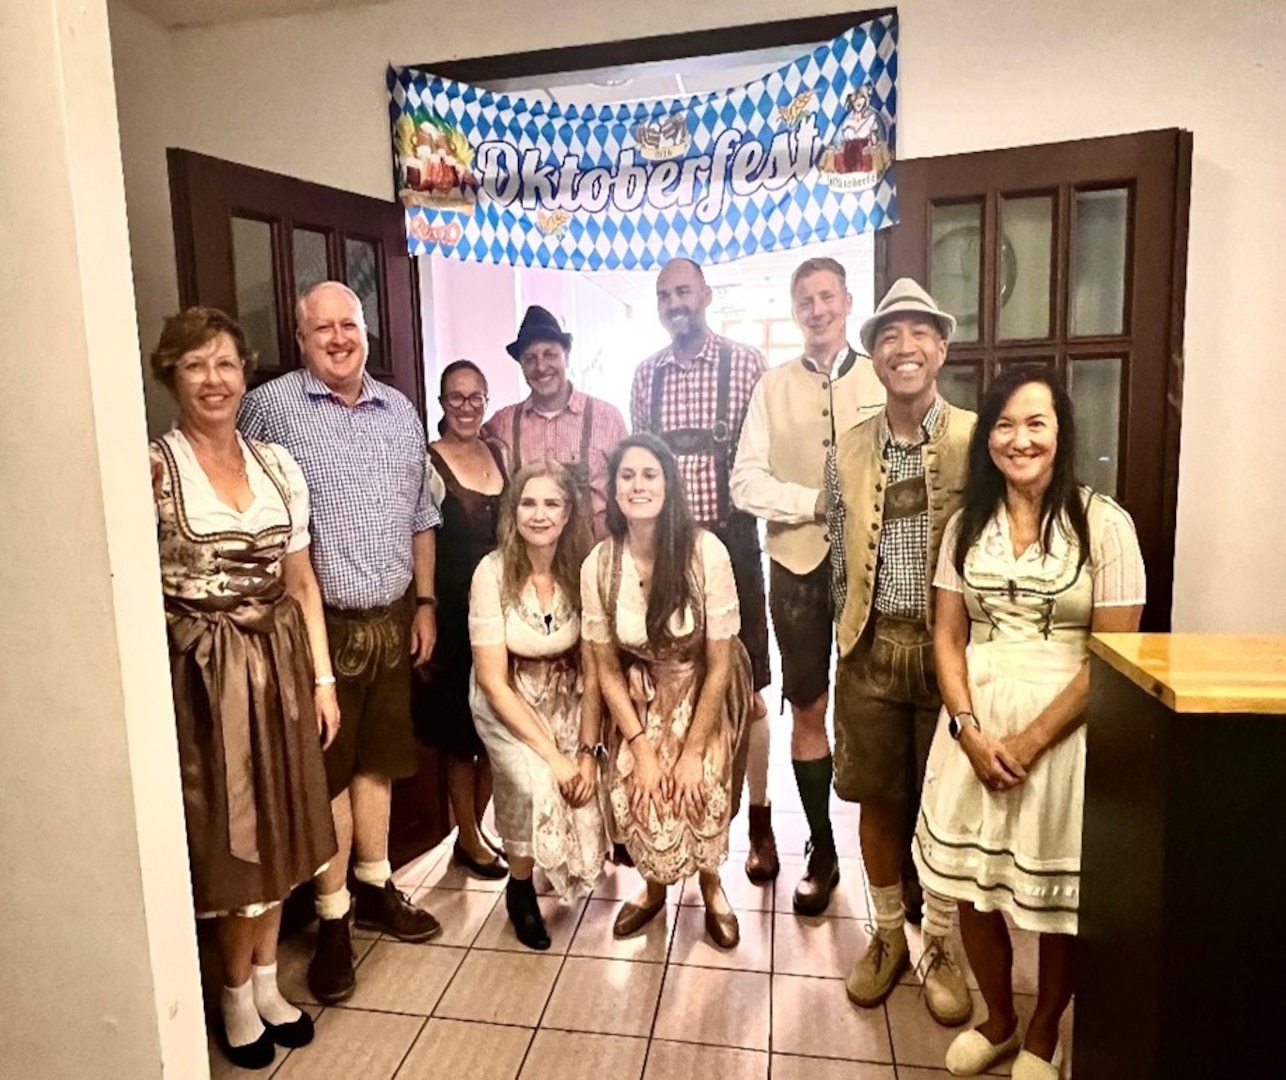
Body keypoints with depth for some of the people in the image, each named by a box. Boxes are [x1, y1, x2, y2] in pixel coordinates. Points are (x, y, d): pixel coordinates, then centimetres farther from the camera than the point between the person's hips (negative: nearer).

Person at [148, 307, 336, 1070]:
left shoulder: (279, 464, 5)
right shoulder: (154, 467, -9)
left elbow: (302, 580, 8)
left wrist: (322, 677, 7)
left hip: (280, 664, 4)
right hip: (203, 673, -4)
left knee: (277, 827, 15)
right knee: (226, 834, 9)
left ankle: (267, 983, 36)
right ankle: (238, 997, 32)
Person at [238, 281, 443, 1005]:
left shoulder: (400, 411, 9)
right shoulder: (271, 408, -8)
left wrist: (426, 602, 12)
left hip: (392, 619, 5)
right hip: (321, 623, -5)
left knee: (378, 760, 17)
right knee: (328, 771, 5)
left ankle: (376, 887, 34)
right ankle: (333, 918, 20)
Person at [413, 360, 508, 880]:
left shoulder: (497, 453, 9)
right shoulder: (428, 464, -9)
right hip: (454, 615, -6)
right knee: (462, 732, 6)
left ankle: (477, 825, 32)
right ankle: (468, 840, 25)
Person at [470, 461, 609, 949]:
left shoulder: (582, 570, -13)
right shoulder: (493, 573, -21)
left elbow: (591, 672, -8)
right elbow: (493, 681, -19)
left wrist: (587, 751, -16)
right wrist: (552, 753, -22)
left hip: (565, 700, 2)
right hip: (506, 704, -2)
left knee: (581, 783, -20)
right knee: (535, 784, -26)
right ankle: (520, 888, 4)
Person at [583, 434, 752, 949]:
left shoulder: (705, 552, -25)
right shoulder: (597, 565, -16)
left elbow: (719, 664, -16)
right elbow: (606, 669, -5)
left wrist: (693, 751, -14)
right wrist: (642, 749, -10)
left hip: (704, 690, -2)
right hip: (640, 694, 2)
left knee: (698, 789, -21)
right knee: (637, 795, -16)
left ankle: (711, 885, 14)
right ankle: (654, 883, 19)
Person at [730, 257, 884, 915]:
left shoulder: (882, 381, 3)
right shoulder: (773, 387, 6)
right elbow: (746, 482, -2)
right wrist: (816, 502, -12)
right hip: (798, 564, 1)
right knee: (808, 711, 9)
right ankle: (821, 850, 24)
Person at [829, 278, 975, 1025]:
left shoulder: (978, 441, -6)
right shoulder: (850, 449, 5)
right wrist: (852, 632, 8)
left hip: (951, 646, -2)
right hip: (871, 649, 3)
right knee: (878, 800, 12)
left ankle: (940, 946, 31)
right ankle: (888, 935, 33)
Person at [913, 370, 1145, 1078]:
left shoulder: (1103, 523, -7)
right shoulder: (969, 522, 5)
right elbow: (948, 636, 4)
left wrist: (1031, 740, -14)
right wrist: (970, 730, -9)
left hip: (1064, 731, -3)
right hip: (974, 728, 3)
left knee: (1059, 899, 10)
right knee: (974, 887, 11)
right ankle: (997, 1022, 37)